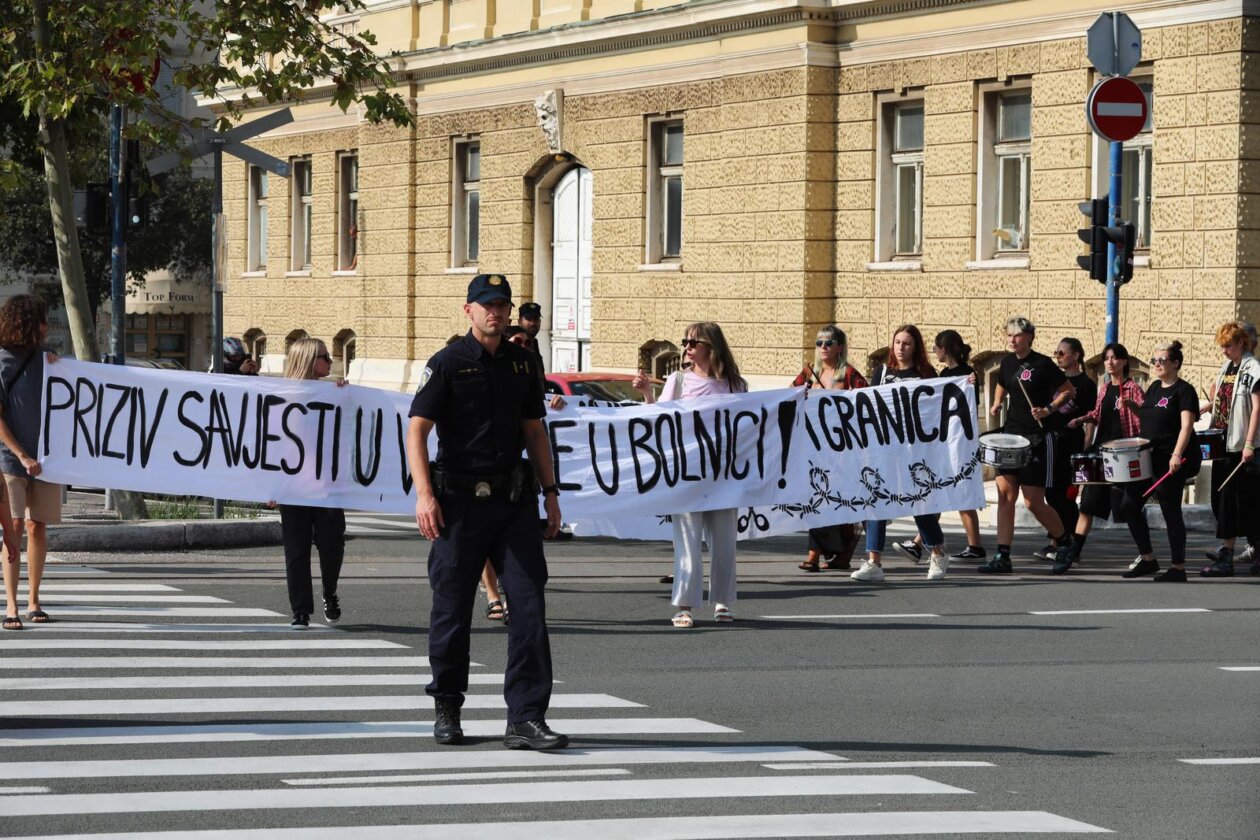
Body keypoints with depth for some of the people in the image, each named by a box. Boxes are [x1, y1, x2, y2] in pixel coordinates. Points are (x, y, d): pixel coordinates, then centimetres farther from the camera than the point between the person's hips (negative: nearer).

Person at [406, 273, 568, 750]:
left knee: (529, 602, -6)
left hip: (514, 499, 4)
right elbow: (417, 430, -7)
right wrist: (424, 494, -17)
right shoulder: (448, 364, -3)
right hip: (460, 500, -4)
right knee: (453, 607, 4)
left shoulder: (521, 362, 12)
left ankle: (525, 719, -7)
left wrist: (549, 490, 13)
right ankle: (447, 709, 22)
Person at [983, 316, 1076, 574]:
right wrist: (997, 404, 9)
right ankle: (1002, 557, -2)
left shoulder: (1042, 365, -11)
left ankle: (1063, 541, 20)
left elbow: (1068, 391, -4)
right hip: (1012, 435, 6)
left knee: (1034, 502, -4)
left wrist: (1048, 409, -17)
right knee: (1005, 494, -2)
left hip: (1038, 439, -6)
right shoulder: (1008, 362, 8)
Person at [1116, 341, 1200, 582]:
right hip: (1148, 458, 8)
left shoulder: (1184, 391, -9)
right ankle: (1148, 559, 16)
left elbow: (1186, 425, -20)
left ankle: (1178, 568, 5)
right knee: (1129, 505, 5)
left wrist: (1177, 455, -31)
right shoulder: (1154, 388, 14)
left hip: (1172, 462, -8)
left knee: (1171, 512, -4)